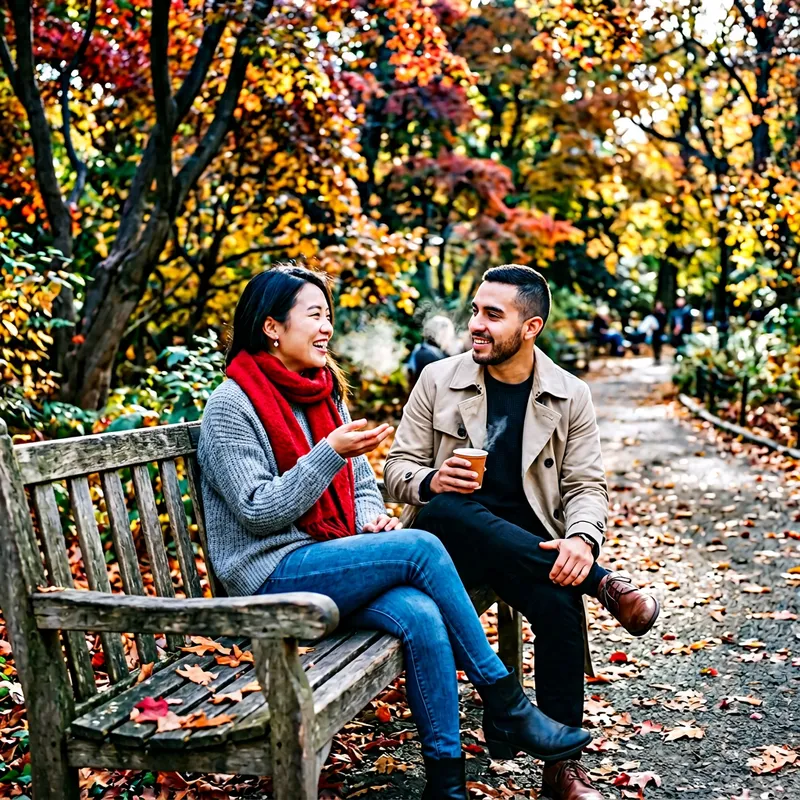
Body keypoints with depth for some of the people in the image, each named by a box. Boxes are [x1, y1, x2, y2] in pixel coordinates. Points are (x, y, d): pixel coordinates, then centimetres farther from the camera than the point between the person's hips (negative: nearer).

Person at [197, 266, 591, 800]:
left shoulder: (326, 393, 14)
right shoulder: (231, 406, -7)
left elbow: (362, 482, 19)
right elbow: (259, 511, -15)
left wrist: (371, 517, -3)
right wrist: (330, 452, -22)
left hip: (326, 564, 6)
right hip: (272, 574, -6)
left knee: (422, 615, -25)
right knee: (421, 548, -24)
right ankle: (507, 709, -13)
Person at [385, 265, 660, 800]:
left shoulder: (571, 396, 5)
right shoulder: (439, 380, 3)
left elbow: (586, 485, 2)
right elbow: (398, 467, 5)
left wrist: (582, 538, -20)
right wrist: (431, 481, -20)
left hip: (529, 544, 1)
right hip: (450, 537, 0)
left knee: (559, 599, -33)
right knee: (445, 512, -37)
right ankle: (601, 582, -28)